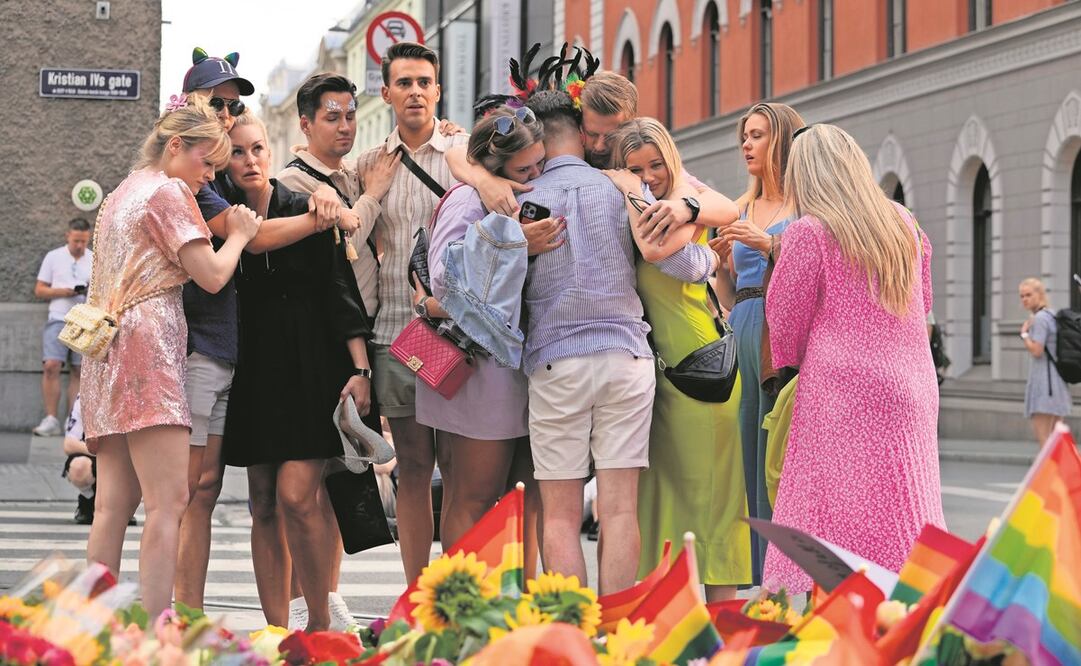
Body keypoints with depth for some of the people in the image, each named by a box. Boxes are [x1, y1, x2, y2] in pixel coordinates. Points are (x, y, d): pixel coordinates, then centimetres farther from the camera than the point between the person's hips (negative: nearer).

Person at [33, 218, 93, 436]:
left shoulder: (95, 261, 12)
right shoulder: (53, 257, 8)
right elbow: (39, 289, 7)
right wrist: (60, 292, -10)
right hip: (58, 319, -2)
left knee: (79, 371, 0)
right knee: (51, 366, -15)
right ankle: (51, 420, -13)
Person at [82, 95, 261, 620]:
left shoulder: (121, 194, 26)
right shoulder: (169, 191, -2)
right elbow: (212, 274, -8)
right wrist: (239, 234, 9)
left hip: (107, 351, 9)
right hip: (148, 345, -9)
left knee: (113, 503, 3)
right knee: (169, 501, -15)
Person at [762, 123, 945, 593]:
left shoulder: (808, 233, -7)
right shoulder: (903, 224, 12)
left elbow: (785, 322, 2)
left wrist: (787, 366, 19)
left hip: (843, 396, -6)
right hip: (912, 391, 6)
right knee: (902, 522, 9)